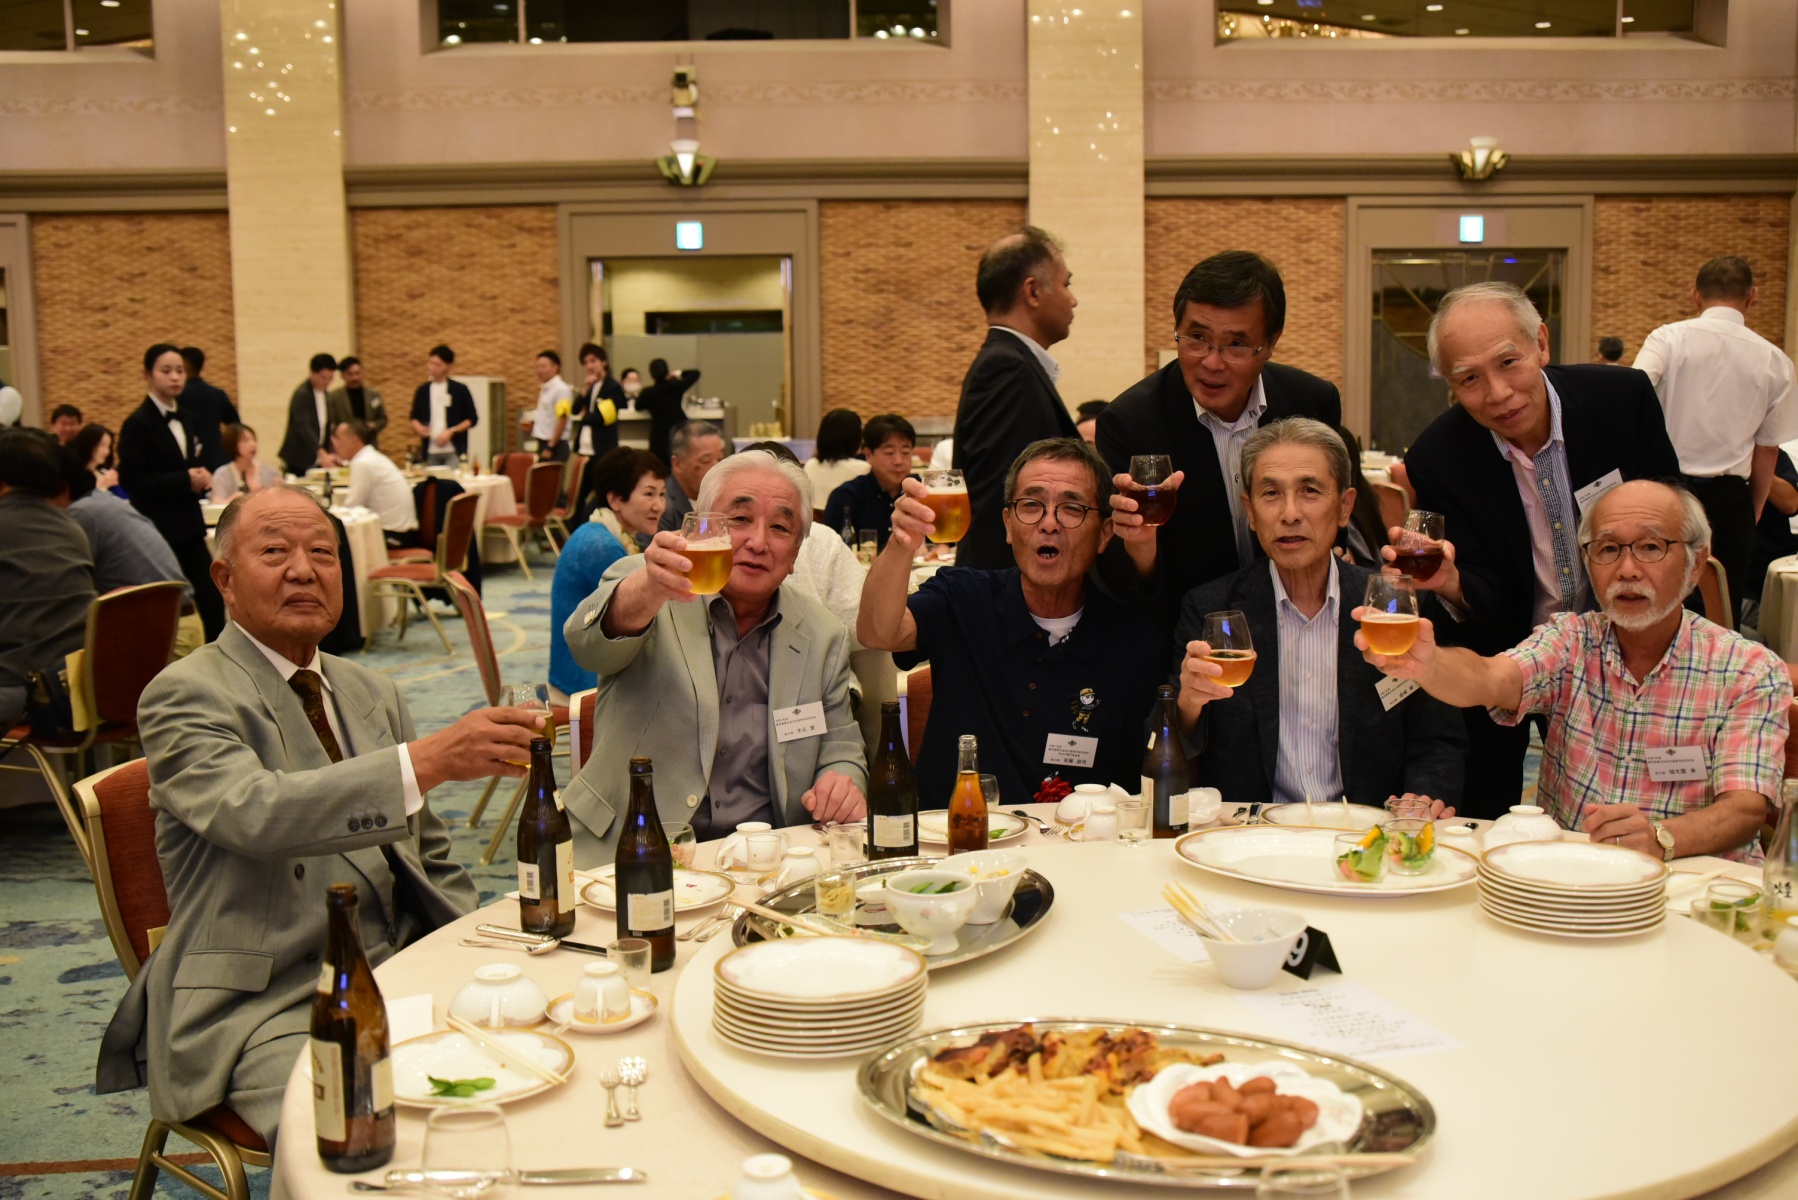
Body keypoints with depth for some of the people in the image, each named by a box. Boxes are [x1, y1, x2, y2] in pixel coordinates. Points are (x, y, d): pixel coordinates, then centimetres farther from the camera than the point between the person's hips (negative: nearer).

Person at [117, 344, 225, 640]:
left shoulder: (184, 418, 13)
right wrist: (185, 480, -20)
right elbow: (131, 480, -16)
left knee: (212, 599, 3)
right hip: (157, 529, -7)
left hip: (188, 526, 7)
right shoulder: (137, 424, -9)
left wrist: (200, 479, 1)